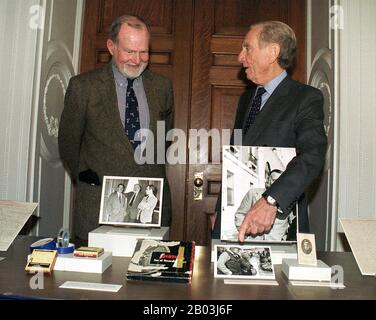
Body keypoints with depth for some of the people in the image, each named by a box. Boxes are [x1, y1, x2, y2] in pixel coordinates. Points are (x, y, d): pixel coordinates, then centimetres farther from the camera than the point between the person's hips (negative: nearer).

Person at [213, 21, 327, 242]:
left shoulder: (307, 98, -7)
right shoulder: (246, 98, 14)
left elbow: (312, 155, -21)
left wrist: (271, 201, -34)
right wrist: (219, 209, 11)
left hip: (278, 221, -5)